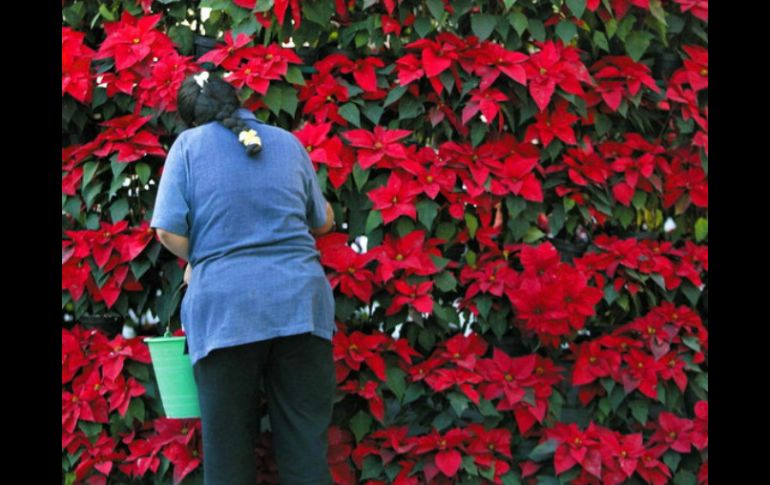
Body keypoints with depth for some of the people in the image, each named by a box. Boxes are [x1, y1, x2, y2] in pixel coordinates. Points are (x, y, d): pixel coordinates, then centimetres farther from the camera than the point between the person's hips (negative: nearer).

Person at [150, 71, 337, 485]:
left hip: (224, 309, -2)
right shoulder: (288, 142, 12)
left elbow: (168, 231, -5)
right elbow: (322, 222, 22)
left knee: (228, 450, 4)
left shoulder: (189, 144, 3)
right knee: (306, 446, 5)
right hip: (299, 302, 2)